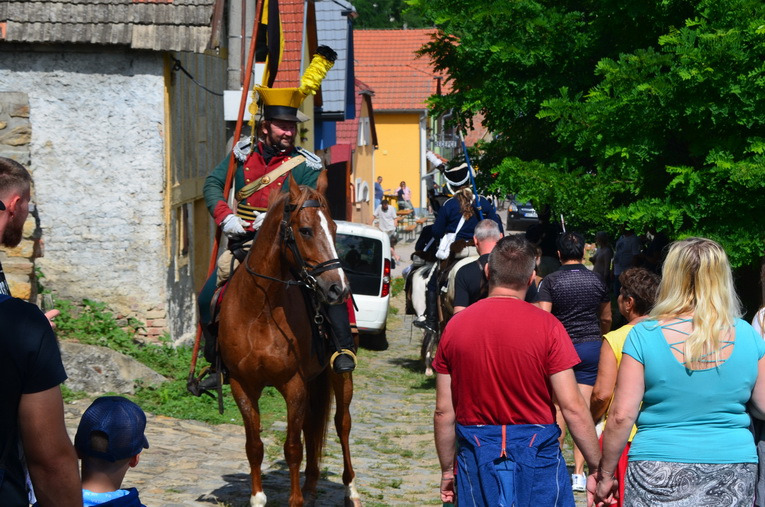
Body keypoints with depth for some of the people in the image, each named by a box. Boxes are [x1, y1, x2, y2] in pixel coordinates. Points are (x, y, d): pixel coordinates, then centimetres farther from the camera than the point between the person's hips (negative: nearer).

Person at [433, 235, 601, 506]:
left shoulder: (455, 325, 0)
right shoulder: (546, 326, -9)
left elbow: (444, 411, 3)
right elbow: (572, 407, -11)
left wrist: (447, 470, 14)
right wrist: (598, 469, -4)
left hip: (476, 458, 3)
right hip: (536, 453, -3)